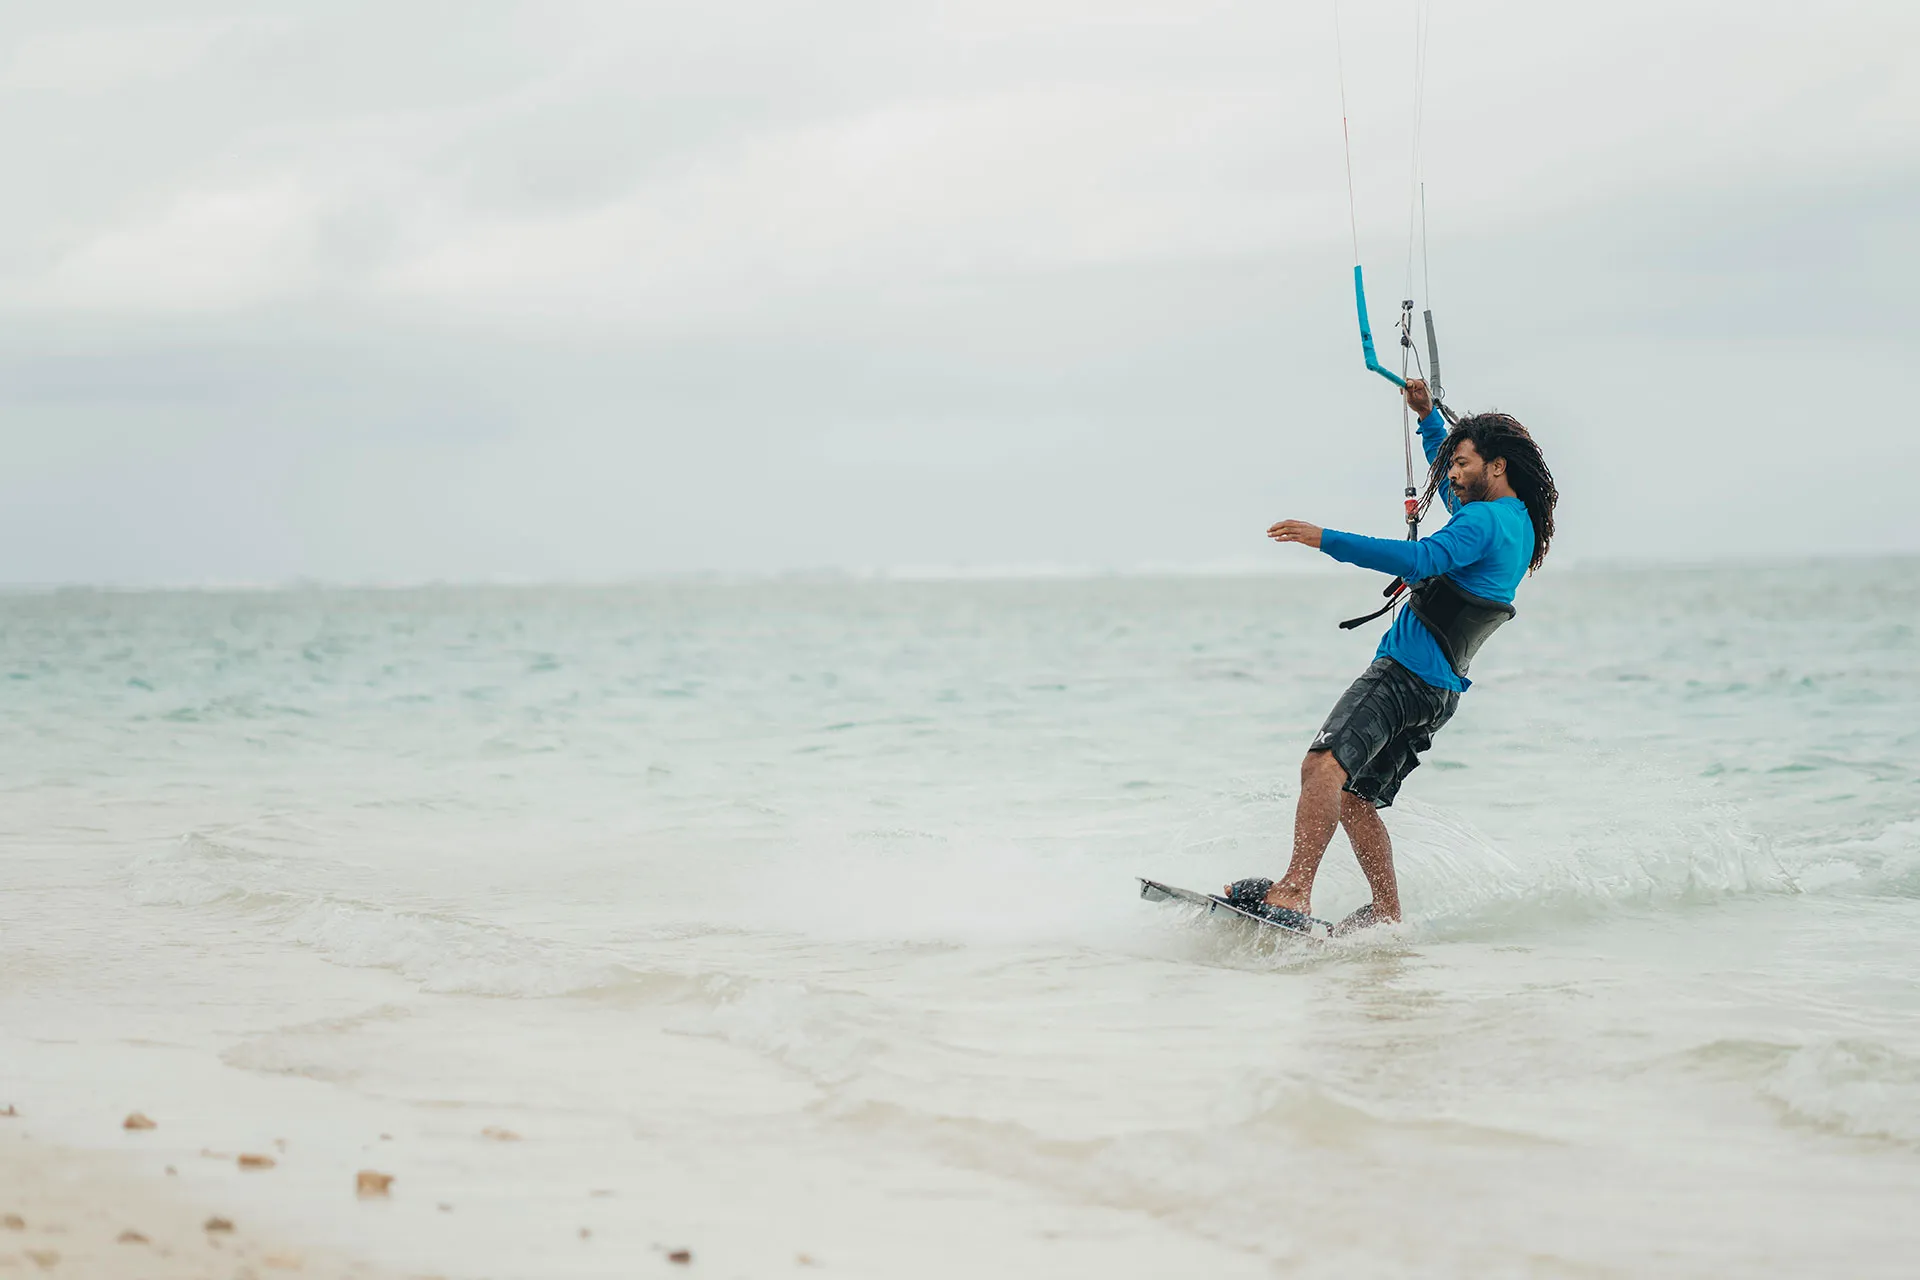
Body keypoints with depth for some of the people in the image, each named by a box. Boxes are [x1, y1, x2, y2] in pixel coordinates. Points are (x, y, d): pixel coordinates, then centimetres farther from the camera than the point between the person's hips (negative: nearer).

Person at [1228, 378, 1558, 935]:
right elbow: (1453, 492, 41)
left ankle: (1293, 894, -39)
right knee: (1353, 798, 14)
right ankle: (1387, 917, 13)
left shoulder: (1486, 521, -11)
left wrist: (1327, 540, -28)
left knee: (1323, 766, -25)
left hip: (1406, 672, -11)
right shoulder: (1518, 524, 20)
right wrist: (1429, 417, 41)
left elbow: (1420, 560, -28)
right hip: (1439, 687, 11)